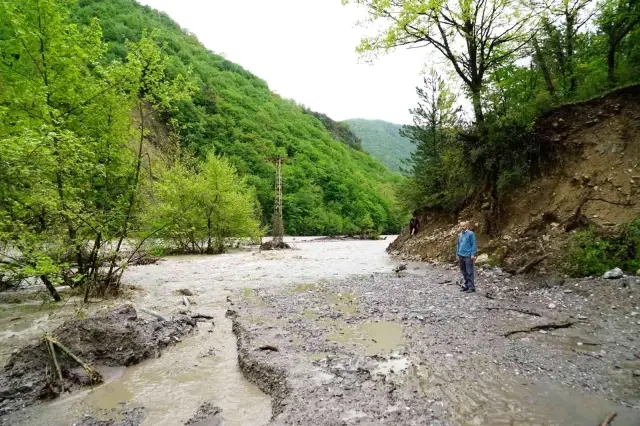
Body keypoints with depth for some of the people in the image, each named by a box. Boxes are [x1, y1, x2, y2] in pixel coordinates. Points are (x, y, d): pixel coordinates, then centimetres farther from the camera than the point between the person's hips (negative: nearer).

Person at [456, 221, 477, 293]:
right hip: (461, 256, 7)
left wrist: (473, 254, -12)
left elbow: (473, 244, -8)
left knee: (469, 272, -4)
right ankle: (467, 285, 23)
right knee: (464, 272, 13)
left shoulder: (470, 234, -7)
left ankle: (471, 287, 1)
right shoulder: (459, 235, 12)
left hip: (468, 256, -7)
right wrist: (457, 254, 17)